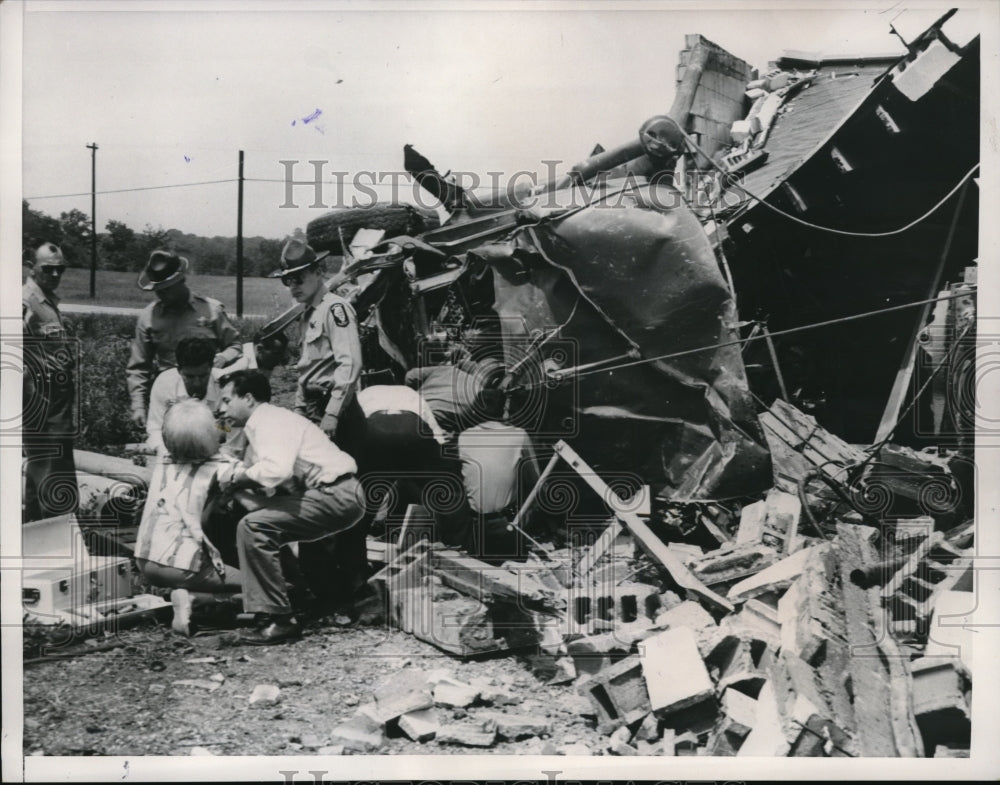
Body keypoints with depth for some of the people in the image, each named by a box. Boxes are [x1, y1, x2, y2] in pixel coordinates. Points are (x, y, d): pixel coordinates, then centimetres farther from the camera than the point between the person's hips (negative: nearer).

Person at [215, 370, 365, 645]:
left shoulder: (270, 421, -12)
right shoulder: (257, 425, 20)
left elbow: (277, 470, -29)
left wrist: (240, 477, -13)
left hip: (337, 496, -10)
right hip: (337, 498, 10)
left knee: (253, 526, -17)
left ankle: (278, 619, -13)